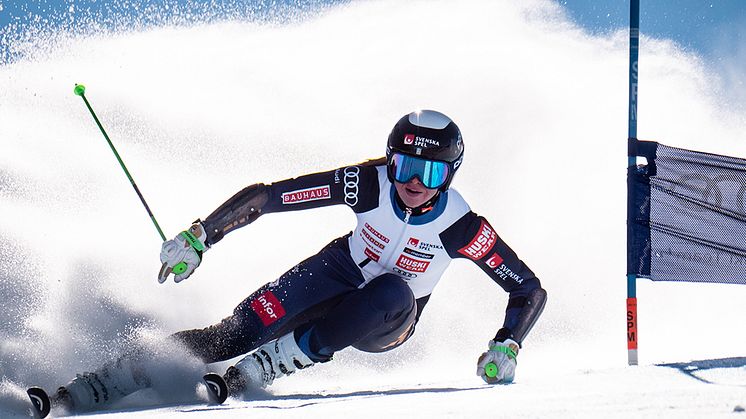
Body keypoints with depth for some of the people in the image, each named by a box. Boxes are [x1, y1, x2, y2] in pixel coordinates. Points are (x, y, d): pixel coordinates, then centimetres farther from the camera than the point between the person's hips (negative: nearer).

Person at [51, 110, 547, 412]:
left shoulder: (462, 227, -26)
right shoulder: (368, 184, -25)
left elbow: (531, 291, -16)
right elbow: (265, 196, -22)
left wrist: (505, 347, -30)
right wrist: (198, 237, -25)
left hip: (387, 322, 0)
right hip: (341, 274, 0)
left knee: (392, 295, -38)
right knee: (231, 335, -20)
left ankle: (273, 362, -27)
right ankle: (89, 390, -21)